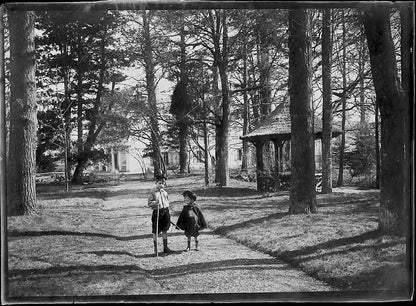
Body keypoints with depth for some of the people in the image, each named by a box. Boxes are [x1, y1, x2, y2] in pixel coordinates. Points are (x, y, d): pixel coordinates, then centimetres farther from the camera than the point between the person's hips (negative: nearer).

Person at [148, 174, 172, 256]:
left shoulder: (164, 191, 10)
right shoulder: (152, 191, -7)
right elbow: (149, 203, -10)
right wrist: (155, 202, -28)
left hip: (165, 211, 5)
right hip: (157, 212, -5)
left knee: (165, 230, 13)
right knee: (155, 232, 1)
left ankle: (165, 247, 24)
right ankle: (155, 249, 10)